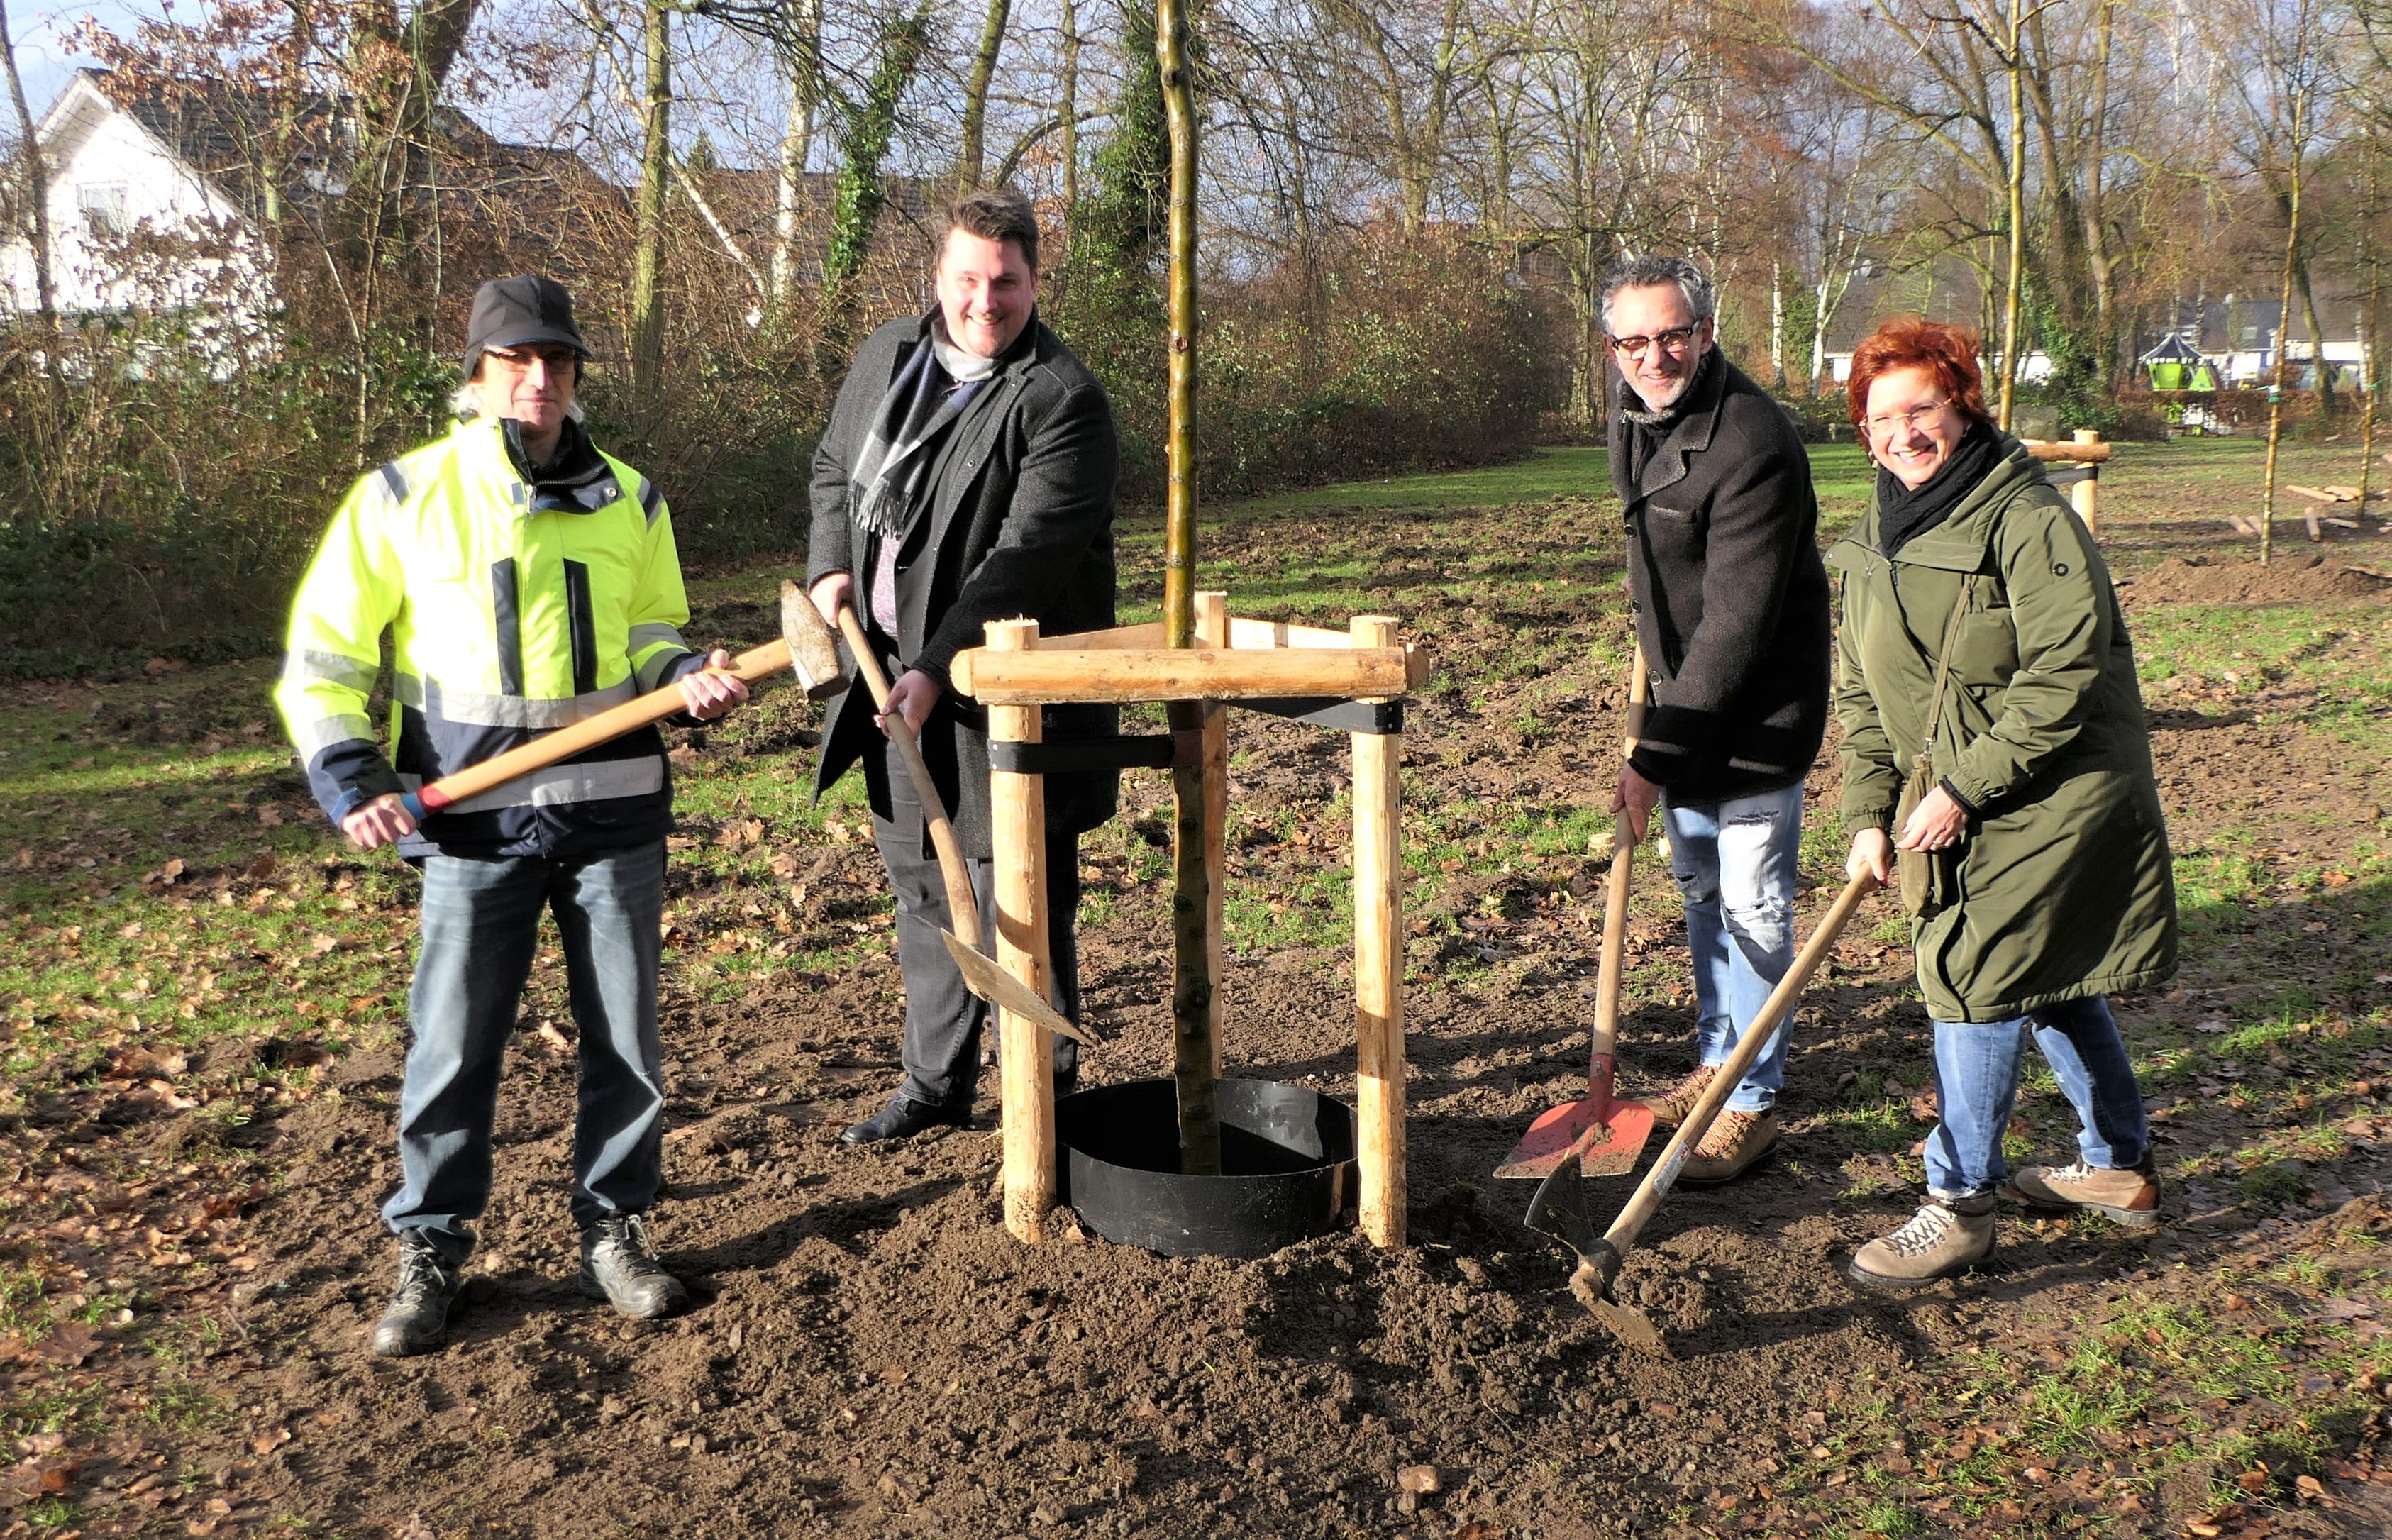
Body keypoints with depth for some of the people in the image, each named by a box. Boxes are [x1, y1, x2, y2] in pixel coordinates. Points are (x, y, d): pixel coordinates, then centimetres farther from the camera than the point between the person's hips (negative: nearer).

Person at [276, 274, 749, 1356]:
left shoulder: (629, 501, 7)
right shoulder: (401, 499, -1)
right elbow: (322, 659, 4)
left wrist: (688, 677, -5)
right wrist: (347, 778, -7)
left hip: (615, 813, 2)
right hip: (473, 818, -2)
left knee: (625, 1036, 8)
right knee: (452, 1044, 3)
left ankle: (614, 1230, 25)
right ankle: (429, 1251, 21)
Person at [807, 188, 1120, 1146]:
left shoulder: (1063, 400, -16)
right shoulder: (888, 356, 8)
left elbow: (1027, 555, -23)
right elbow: (835, 467, 21)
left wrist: (937, 670, -29)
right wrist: (832, 567, 2)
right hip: (898, 678, 8)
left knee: (1016, 901, -1)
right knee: (921, 885, 17)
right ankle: (936, 1084, 33)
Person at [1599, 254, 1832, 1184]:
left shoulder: (1753, 444, -26)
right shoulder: (1634, 414, 2)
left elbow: (1736, 628, -29)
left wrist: (1653, 759, -28)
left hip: (1756, 713, -9)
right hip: (1683, 695, 9)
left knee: (1752, 909, 0)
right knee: (1700, 894, 18)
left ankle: (1752, 1102, 14)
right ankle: (1714, 1065, 33)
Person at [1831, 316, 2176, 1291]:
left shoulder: (2027, 518, -16)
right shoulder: (1877, 540, 8)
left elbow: (2062, 677, -22)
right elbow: (1860, 693, 10)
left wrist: (1963, 789, -22)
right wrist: (1870, 814, 1)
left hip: (2050, 800, -8)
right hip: (1953, 807, 8)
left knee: (1976, 983, -8)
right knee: (2049, 983, 17)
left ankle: (1959, 1207, 3)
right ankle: (2119, 1169, 34)